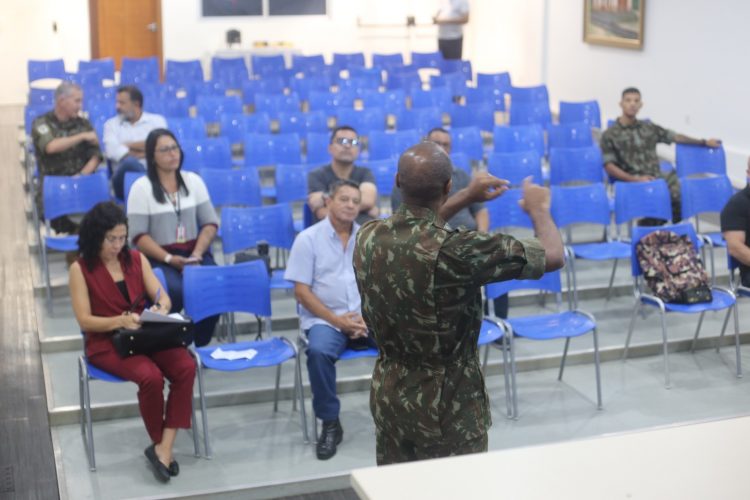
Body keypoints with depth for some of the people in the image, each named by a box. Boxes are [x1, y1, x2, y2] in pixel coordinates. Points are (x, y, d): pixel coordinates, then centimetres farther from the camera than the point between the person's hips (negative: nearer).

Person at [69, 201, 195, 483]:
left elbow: (163, 297, 7)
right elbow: (85, 321, -8)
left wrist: (161, 308, -18)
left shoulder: (137, 259, 9)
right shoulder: (80, 269, -3)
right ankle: (159, 445, -9)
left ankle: (164, 447, -22)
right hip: (105, 342, -4)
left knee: (186, 367, -26)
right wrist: (120, 321, -24)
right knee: (151, 376, -33)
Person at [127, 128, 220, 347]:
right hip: (159, 258, -3)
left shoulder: (193, 180, 10)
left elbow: (210, 223, 8)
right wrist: (169, 259, -17)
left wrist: (197, 252, -9)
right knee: (176, 292, -33)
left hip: (194, 253, 3)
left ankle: (200, 345, -11)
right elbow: (139, 236, -7)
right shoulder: (141, 188, -2)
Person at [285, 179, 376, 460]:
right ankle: (330, 424, -18)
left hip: (368, 318, 3)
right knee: (319, 351, -35)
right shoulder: (309, 239, 0)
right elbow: (302, 291, -4)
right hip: (324, 319, -3)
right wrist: (337, 320, -13)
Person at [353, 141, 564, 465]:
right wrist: (539, 209, 3)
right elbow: (553, 257, -17)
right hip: (447, 403, -6)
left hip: (389, 397, 6)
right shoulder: (456, 251, -27)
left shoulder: (367, 238, -9)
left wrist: (466, 198, 19)